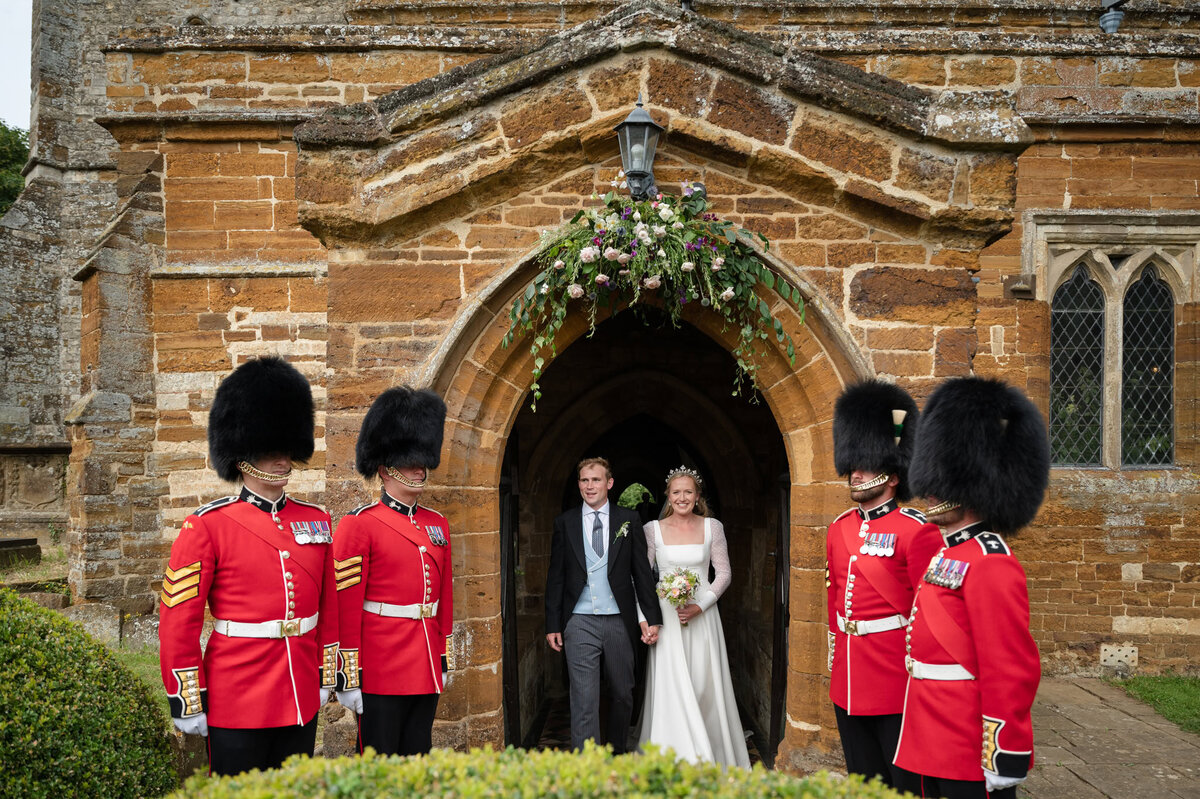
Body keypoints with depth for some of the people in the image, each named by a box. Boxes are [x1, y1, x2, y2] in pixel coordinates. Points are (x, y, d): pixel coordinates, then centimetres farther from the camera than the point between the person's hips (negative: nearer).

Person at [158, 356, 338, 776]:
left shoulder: (316, 521, 6)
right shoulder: (207, 527, -8)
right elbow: (177, 622, -8)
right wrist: (187, 701, -8)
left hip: (301, 702, 5)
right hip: (237, 706, -4)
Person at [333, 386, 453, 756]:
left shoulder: (437, 526, 11)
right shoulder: (359, 525, -8)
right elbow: (346, 607, -11)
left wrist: (444, 661, 16)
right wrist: (349, 677, -13)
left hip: (426, 673, 6)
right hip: (381, 676, -6)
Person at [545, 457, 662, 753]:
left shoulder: (629, 520, 5)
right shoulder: (565, 523, 5)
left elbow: (643, 572, 5)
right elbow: (555, 577, 6)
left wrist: (652, 617, 0)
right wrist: (552, 625, 2)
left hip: (619, 621, 1)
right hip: (580, 623, -1)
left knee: (622, 694, 12)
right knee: (584, 699, -5)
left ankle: (619, 752, 31)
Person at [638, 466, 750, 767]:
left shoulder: (712, 527, 3)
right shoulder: (653, 529, 1)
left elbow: (724, 573, 4)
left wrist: (700, 606, -8)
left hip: (702, 615, 1)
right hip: (666, 616, -1)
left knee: (704, 684, 4)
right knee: (671, 688, -6)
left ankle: (709, 760, 19)